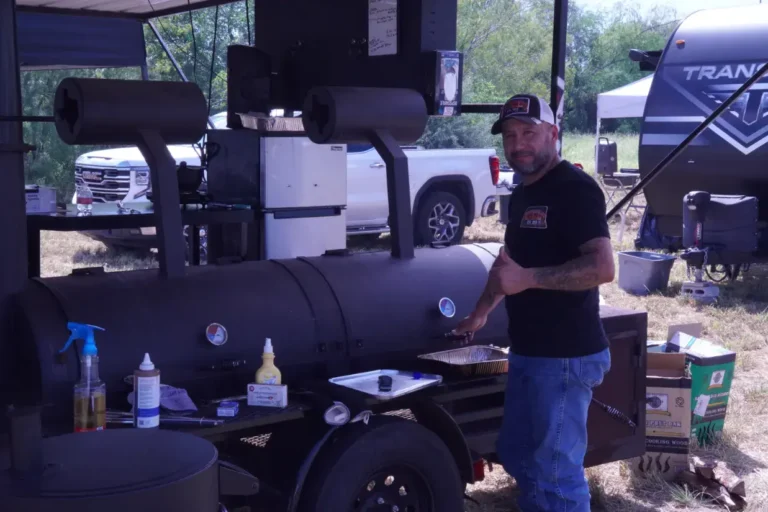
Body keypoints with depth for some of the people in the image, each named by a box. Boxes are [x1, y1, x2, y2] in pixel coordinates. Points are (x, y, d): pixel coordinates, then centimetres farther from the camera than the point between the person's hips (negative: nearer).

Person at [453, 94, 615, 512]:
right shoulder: (522, 193, 14)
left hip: (566, 356, -10)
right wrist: (480, 314, 26)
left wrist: (528, 278, -29)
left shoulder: (576, 189, -15)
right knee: (517, 457, 20)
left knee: (556, 473, -3)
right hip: (527, 352, 10)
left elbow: (602, 267, -26)